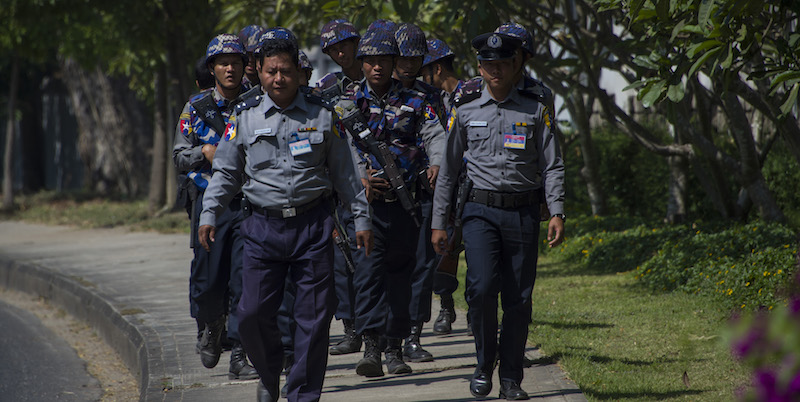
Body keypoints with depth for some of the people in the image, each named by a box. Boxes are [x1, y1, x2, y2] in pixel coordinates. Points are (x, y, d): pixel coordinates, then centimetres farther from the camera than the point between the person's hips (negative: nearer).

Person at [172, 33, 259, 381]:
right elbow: (179, 157, 7)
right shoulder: (196, 108, 6)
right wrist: (204, 152, -12)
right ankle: (210, 328, 34)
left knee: (244, 281, -8)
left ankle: (238, 357, -4)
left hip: (248, 203, -1)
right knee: (208, 281, 3)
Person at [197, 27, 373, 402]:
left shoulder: (321, 115, 5)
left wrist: (361, 218, 10)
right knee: (253, 312, -4)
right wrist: (209, 214, -1)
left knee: (315, 314, -1)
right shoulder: (245, 116, 6)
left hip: (313, 226, 0)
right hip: (263, 227, 0)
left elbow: (345, 172, 11)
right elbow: (226, 171, 11)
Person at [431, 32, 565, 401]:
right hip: (481, 211, 0)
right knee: (482, 287, -17)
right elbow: (448, 170, 11)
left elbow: (552, 166, 2)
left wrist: (557, 213, -11)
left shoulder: (535, 110, 4)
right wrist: (438, 222, 8)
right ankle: (484, 366, 3)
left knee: (519, 298, 1)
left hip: (523, 212, 0)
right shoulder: (466, 110, 6)